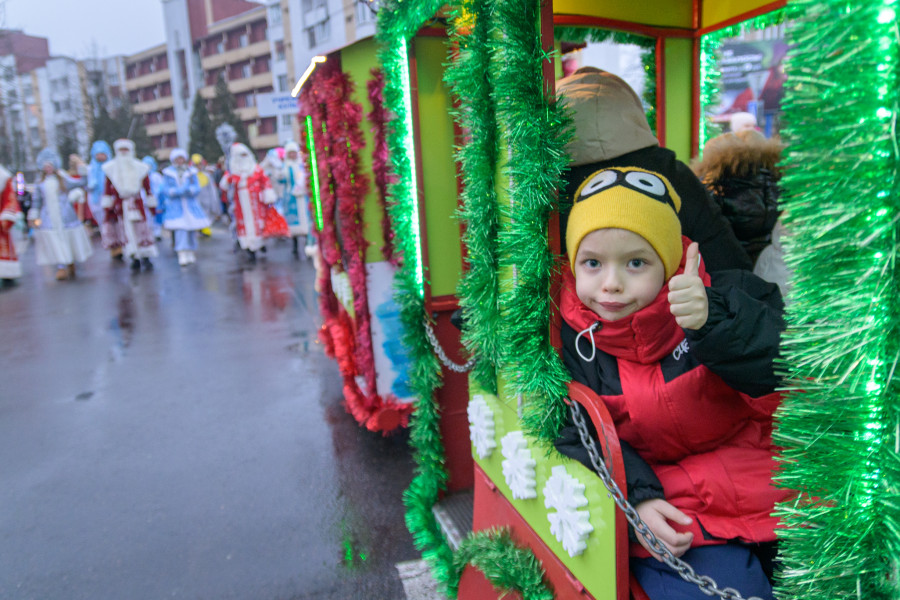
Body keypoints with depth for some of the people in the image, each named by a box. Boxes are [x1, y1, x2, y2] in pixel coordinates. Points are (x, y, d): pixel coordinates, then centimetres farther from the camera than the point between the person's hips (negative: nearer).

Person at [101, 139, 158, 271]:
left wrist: (152, 206, 8)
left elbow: (147, 188, 9)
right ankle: (135, 259, 2)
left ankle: (145, 257, 0)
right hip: (119, 205, 1)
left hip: (136, 204, 0)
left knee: (141, 229, -5)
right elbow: (107, 189, 5)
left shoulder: (140, 167, 4)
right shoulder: (111, 168, 4)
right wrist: (107, 208, 2)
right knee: (126, 231, -1)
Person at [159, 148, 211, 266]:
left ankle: (191, 254, 14)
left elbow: (197, 189, 3)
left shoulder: (191, 172, 9)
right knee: (180, 230, -14)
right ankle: (182, 255, -18)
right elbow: (166, 190, -1)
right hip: (176, 207, -2)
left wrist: (189, 190, -18)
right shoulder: (168, 173, 5)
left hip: (191, 205, 2)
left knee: (192, 230, 2)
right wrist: (179, 191, -17)